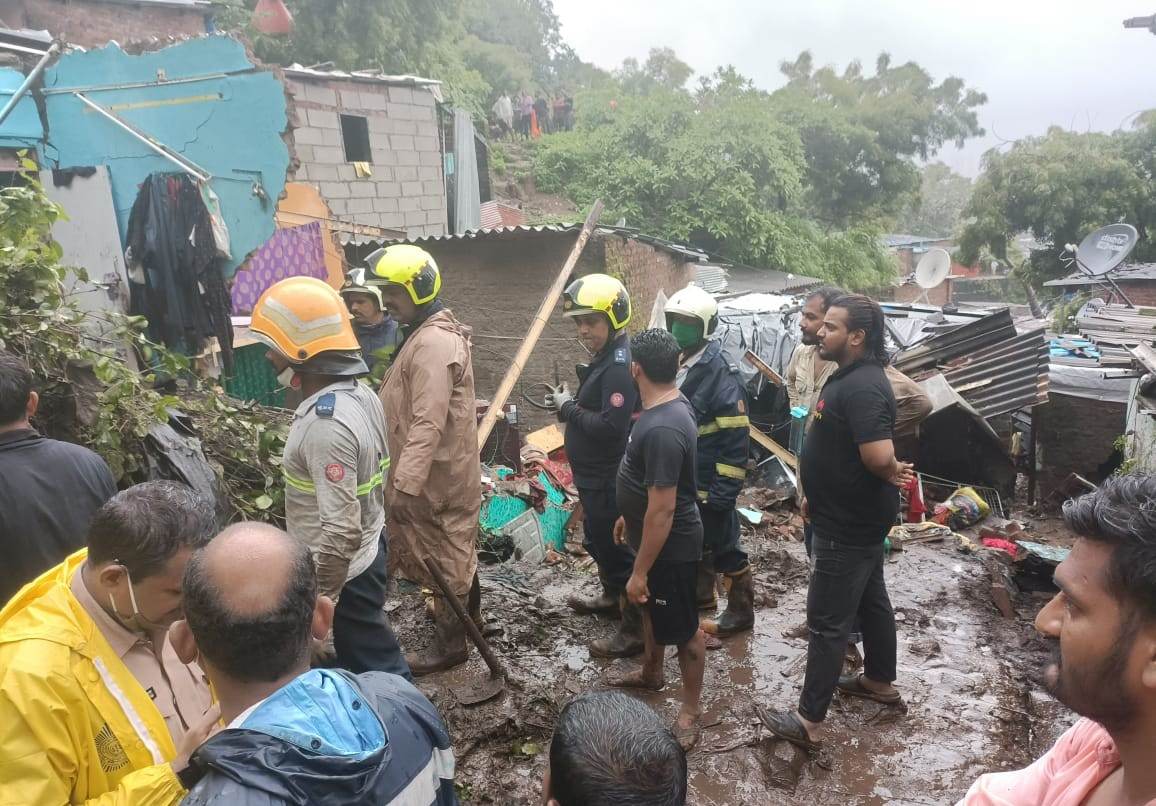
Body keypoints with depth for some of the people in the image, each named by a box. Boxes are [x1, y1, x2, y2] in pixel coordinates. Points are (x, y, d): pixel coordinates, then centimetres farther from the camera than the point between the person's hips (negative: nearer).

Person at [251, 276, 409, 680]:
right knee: (359, 652, 27)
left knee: (376, 669, 9)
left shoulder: (326, 424, -31)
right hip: (367, 550, 9)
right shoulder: (359, 393, -1)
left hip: (343, 569, -9)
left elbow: (341, 529, -31)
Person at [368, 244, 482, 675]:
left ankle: (450, 642, 20)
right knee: (458, 547, 23)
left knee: (442, 556, 4)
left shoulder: (433, 343, -24)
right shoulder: (430, 333, 10)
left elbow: (428, 424, -31)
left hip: (437, 475, -10)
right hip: (446, 468, 10)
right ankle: (469, 613, 41)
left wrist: (405, 485, -32)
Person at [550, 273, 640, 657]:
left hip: (608, 480, -11)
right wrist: (571, 404, -1)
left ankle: (635, 629, 15)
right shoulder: (606, 356, 8)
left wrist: (568, 408, -19)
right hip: (595, 476, 11)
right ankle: (611, 596, 48)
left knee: (616, 549, 1)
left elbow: (610, 427, -31)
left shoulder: (620, 365, -25)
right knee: (598, 540, 27)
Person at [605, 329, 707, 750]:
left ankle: (692, 709, 31)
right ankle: (651, 672, 52)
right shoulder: (670, 404, -2)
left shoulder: (661, 429, -34)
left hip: (671, 546, -10)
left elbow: (662, 510, -30)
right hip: (652, 535, 10)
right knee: (651, 608, 28)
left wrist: (640, 571, -22)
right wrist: (629, 516, 22)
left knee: (683, 627, 10)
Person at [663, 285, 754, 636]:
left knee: (723, 547, 5)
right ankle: (701, 592, 44)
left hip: (710, 484, -8)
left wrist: (723, 492, -22)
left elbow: (736, 442, -22)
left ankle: (740, 612, 22)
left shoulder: (721, 375, -21)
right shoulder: (675, 364, 5)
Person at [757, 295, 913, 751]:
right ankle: (880, 681, 43)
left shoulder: (862, 387, -26)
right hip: (858, 518, 10)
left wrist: (893, 474, -14)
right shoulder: (848, 377, 7)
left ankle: (808, 721, 10)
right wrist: (817, 497, 16)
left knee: (828, 620, -1)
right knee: (871, 600, 24)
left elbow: (879, 456, -36)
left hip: (848, 526, -10)